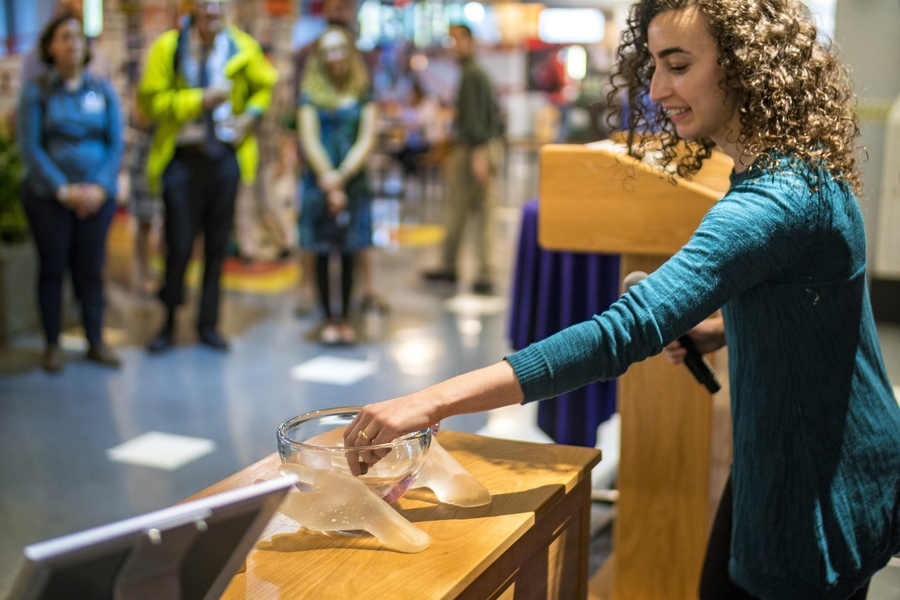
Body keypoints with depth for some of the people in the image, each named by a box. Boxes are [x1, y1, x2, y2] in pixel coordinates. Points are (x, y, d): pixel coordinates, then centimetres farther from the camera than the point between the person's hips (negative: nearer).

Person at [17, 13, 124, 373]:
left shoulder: (102, 89, 5)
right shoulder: (36, 91, -2)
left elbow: (116, 143, 3)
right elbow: (29, 147, -6)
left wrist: (101, 187, -10)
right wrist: (63, 190, -13)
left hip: (96, 196, 2)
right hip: (48, 196, -2)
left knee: (91, 269, 6)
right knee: (53, 269, 5)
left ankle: (96, 342, 18)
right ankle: (52, 345, 16)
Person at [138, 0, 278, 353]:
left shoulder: (242, 47, 4)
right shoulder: (168, 47, -4)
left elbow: (265, 85, 19)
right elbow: (150, 100, -8)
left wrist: (250, 115, 1)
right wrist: (200, 100, -16)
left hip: (226, 156, 3)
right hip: (182, 160, -3)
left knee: (217, 245, 8)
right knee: (179, 245, -2)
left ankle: (208, 323, 20)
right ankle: (168, 323, 16)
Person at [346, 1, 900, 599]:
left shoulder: (778, 201, -28)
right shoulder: (791, 169, 3)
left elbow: (627, 330, -38)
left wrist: (435, 402, -41)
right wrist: (720, 330, -1)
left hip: (823, 499, -9)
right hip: (776, 469, 9)